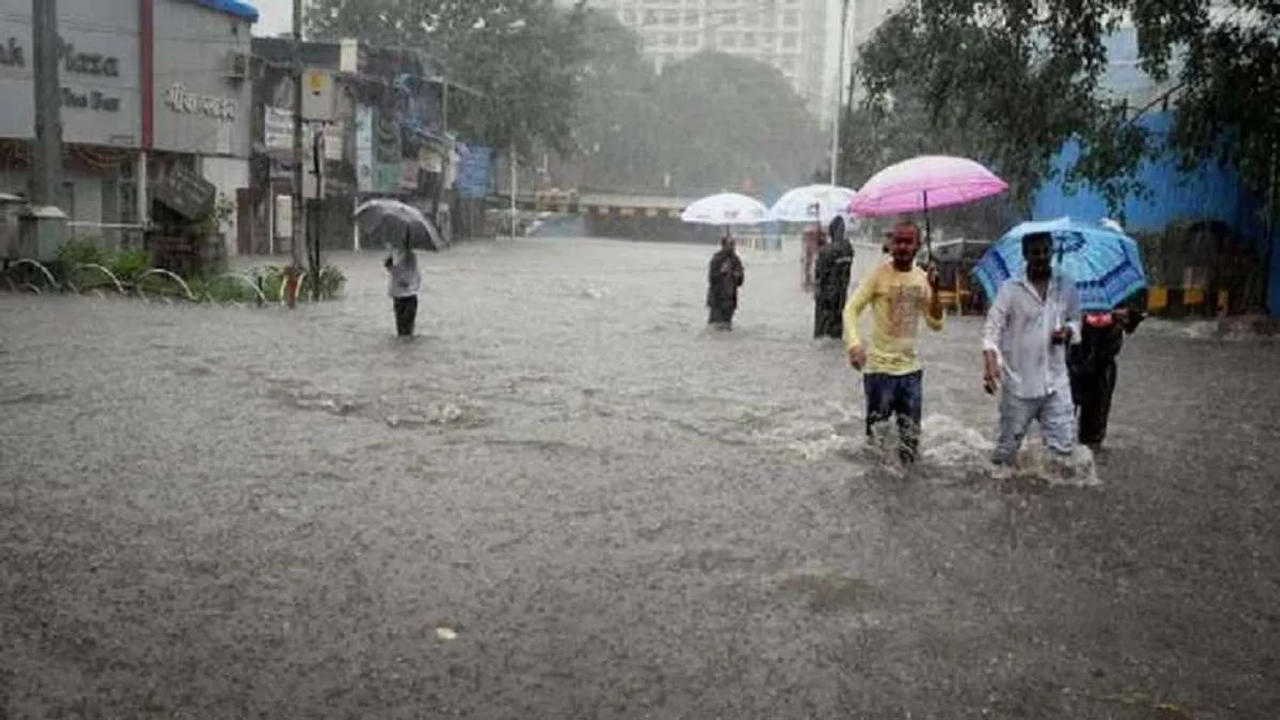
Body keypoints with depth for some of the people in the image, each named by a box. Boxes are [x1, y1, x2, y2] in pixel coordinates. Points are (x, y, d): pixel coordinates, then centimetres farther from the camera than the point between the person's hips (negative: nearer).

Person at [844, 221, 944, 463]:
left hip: (911, 368, 5)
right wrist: (854, 343, -29)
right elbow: (851, 309, -12)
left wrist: (934, 291, -12)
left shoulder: (922, 278, 5)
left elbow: (936, 324, 4)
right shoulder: (879, 275, -9)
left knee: (911, 437, 11)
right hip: (879, 368, -4)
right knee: (877, 435, 0)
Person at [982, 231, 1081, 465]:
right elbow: (991, 329, -10)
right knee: (1007, 447, 8)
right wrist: (990, 364, -26)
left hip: (1056, 382, 3)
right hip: (1019, 383, -3)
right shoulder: (1010, 288, -6)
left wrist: (1068, 331, -9)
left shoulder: (1067, 288, 4)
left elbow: (1075, 321, 16)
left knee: (1064, 446, 1)